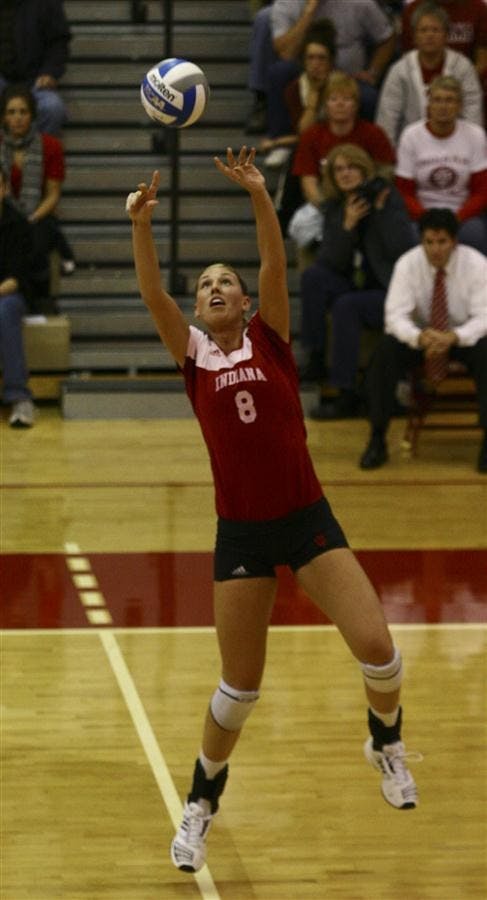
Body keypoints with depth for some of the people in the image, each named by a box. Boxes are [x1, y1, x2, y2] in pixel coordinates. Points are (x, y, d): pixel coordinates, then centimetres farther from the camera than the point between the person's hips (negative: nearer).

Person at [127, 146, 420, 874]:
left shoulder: (270, 338, 4)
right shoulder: (193, 354, 5)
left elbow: (276, 266, -11)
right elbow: (152, 293, -10)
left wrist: (260, 196, -24)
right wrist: (141, 225, -25)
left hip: (307, 519, 0)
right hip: (241, 534, 1)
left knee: (375, 646, -12)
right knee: (241, 685, 4)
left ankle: (386, 743, 20)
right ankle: (202, 802, 26)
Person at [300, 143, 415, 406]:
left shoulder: (388, 198, -8)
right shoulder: (334, 207, 6)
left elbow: (402, 250, -20)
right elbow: (329, 262, -4)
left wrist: (382, 209, -22)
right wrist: (347, 225, -17)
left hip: (392, 293, -5)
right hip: (355, 288, 5)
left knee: (346, 305, -31)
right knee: (312, 276, -18)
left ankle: (347, 396, -30)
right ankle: (315, 362, -16)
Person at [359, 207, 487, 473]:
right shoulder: (407, 264, -14)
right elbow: (396, 315, -18)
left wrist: (453, 337, -40)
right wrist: (420, 337, -41)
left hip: (463, 337, -1)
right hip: (421, 334, 1)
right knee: (385, 352, -29)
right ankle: (377, 440, -20)